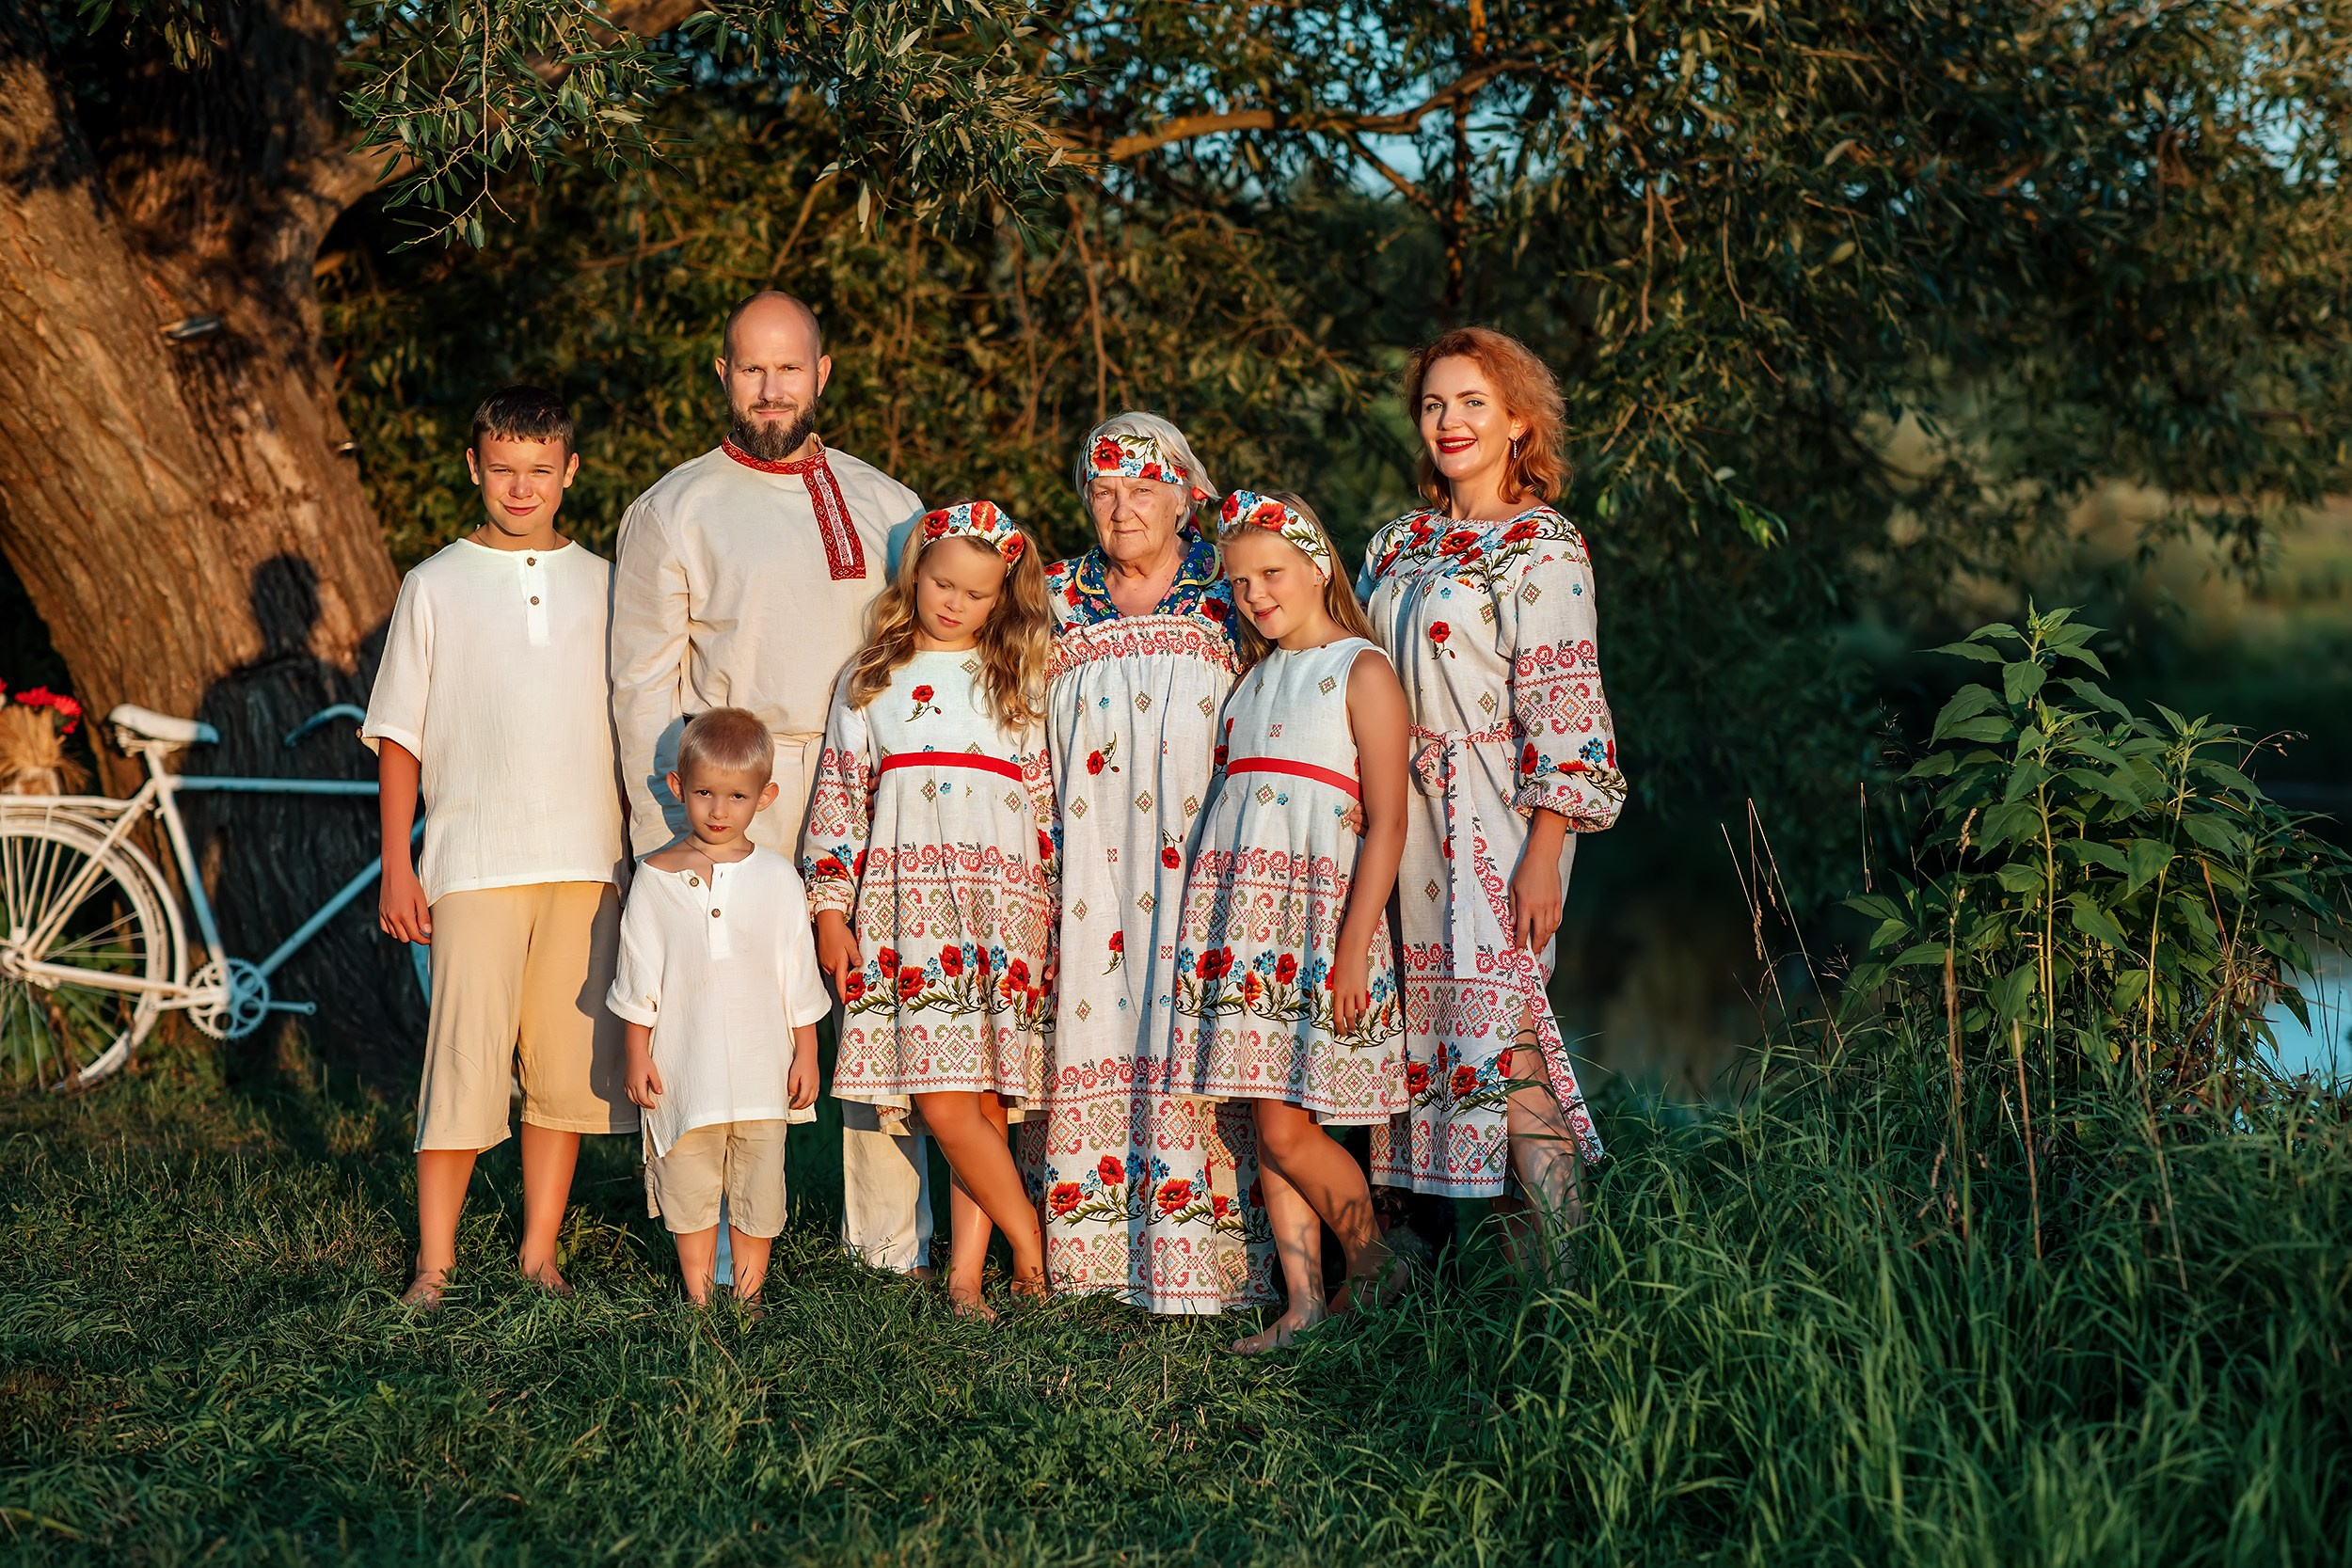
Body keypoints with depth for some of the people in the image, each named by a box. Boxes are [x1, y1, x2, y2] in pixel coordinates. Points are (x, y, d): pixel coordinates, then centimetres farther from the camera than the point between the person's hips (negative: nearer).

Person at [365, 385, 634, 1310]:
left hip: (587, 860, 2)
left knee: (567, 1061, 4)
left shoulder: (601, 585, 12)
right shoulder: (436, 585, 6)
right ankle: (434, 1264, 3)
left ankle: (540, 1251, 15)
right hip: (474, 863, -2)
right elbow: (400, 737, 6)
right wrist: (396, 865, 0)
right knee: (464, 1059, -7)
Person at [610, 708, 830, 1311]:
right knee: (687, 1183, 8)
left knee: (758, 1183, 7)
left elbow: (801, 980, 5)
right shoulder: (656, 877, -2)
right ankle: (697, 1294, 21)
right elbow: (639, 978, 3)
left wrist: (806, 1055, 5)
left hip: (760, 1065, 0)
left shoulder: (777, 879, 0)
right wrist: (637, 1055, 1)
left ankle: (748, 1290, 22)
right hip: (683, 1066, 0)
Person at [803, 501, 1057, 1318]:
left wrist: (1051, 916, 7)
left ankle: (966, 1272, 5)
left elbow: (1047, 806, 11)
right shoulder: (869, 682, 13)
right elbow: (837, 799, 12)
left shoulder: (1019, 684, 12)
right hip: (906, 911, 0)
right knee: (944, 1105, -9)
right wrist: (829, 912, 6)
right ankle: (1030, 1246, 2)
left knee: (982, 1104, -3)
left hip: (1002, 912, 0)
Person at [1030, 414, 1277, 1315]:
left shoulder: (1228, 591, 5)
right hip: (1091, 862, 2)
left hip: (1201, 859, -2)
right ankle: (1097, 1243, 7)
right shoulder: (1058, 599, 12)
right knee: (1093, 1024, -1)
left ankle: (1199, 1251, -2)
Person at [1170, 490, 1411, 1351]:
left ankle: (1374, 1273, 11)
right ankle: (1304, 1304, 10)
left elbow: (1386, 822, -9)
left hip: (1319, 914, -6)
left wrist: (1353, 946, -16)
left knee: (1287, 1130, -8)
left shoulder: (1361, 671, -3)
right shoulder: (1255, 677, 17)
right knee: (1268, 1127, 4)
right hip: (1240, 919, 6)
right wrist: (1208, 925, 12)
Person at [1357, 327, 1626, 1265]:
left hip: (1498, 817, -7)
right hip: (1408, 815, 7)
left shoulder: (1542, 547, -5)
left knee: (1496, 1021, -13)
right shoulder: (1398, 545, 15)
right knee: (1428, 1020, 5)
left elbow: (1562, 713, -11)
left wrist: (1542, 858, -17)